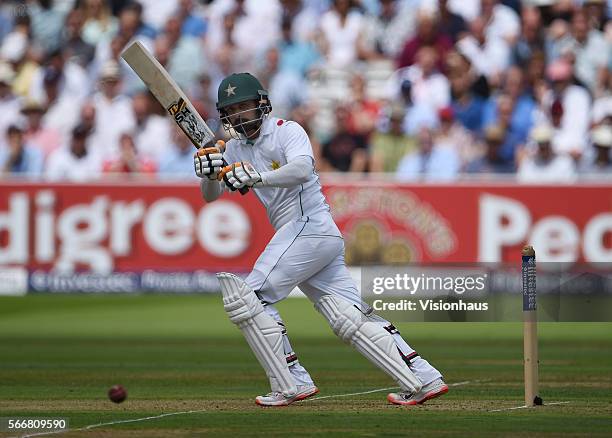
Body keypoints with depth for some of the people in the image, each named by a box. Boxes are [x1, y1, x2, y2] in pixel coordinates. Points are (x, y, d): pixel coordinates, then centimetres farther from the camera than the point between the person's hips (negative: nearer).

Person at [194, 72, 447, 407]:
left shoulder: (286, 130, -4)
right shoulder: (235, 148, 18)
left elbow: (301, 169, -24)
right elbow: (210, 195, 12)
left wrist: (257, 177, -37)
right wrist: (209, 173, -10)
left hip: (308, 225, -8)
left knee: (247, 296, -11)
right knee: (351, 319, 2)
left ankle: (291, 384, -11)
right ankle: (423, 379, -1)